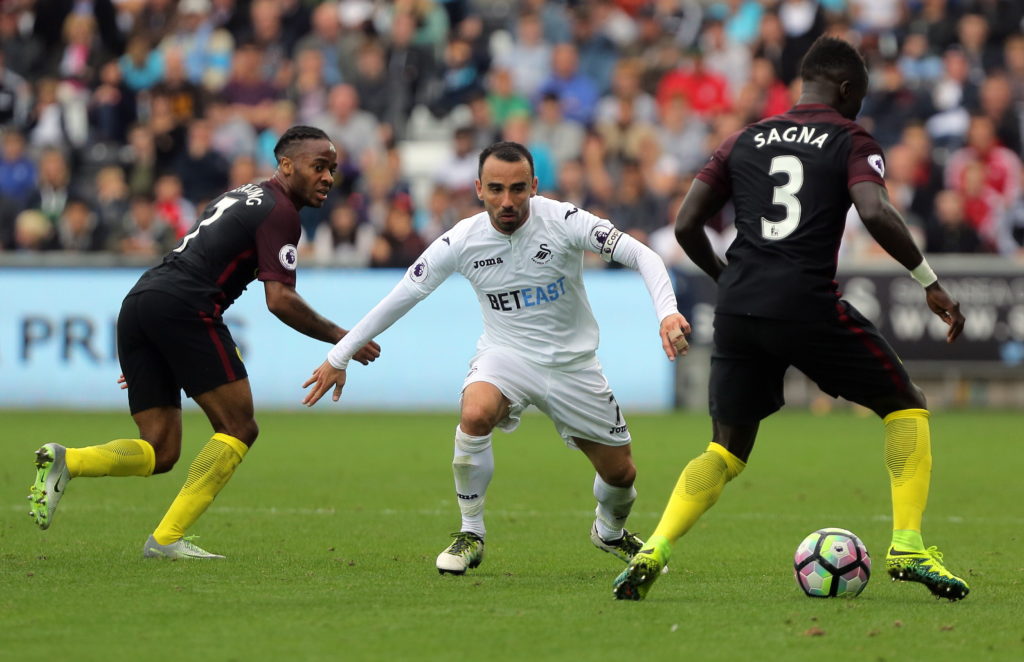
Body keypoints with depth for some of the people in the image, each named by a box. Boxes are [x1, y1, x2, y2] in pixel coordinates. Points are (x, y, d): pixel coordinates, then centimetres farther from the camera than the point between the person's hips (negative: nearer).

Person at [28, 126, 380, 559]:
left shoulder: (244, 196, 28)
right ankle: (167, 537, -6)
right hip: (183, 307, -9)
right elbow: (280, 300, -11)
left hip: (138, 301, 9)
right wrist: (339, 338, 2)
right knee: (239, 428, 1)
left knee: (159, 453, 8)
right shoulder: (278, 211, -2)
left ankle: (64, 461, -13)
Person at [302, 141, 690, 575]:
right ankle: (470, 533, -14)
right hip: (505, 355, -1)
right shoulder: (461, 241, -15)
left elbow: (642, 256, -20)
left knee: (620, 473, 6)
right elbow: (401, 298, -4)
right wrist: (339, 357, -2)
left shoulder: (563, 221, -19)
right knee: (475, 414, -34)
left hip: (572, 363, 1)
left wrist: (667, 312, -39)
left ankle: (610, 531, 44)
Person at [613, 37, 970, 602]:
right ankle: (907, 549, 2)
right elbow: (876, 214, -14)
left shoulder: (744, 141, 17)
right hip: (809, 305, -4)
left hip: (738, 308, 4)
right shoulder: (851, 141, 5)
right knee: (906, 407, 14)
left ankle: (652, 551, -5)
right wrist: (929, 282, -6)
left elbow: (686, 225, 12)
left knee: (727, 450, 16)